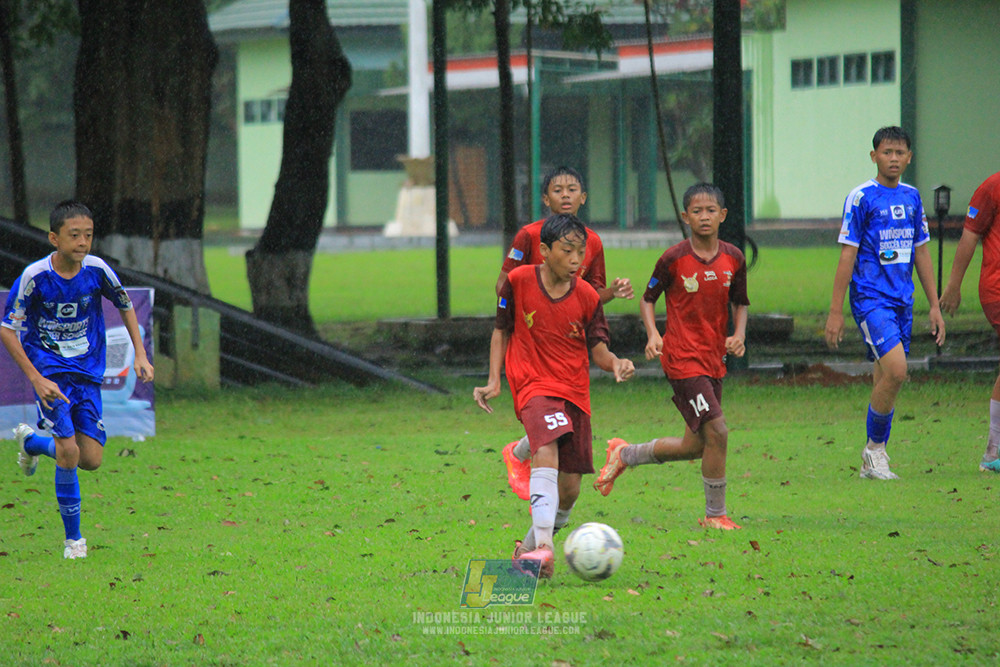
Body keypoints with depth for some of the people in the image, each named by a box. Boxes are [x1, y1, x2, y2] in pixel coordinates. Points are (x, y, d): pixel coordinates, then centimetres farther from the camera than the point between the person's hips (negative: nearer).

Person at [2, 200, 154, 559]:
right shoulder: (35, 277, -16)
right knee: (69, 453, -17)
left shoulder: (97, 270, -8)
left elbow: (125, 306, 12)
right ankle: (73, 539, -1)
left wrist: (140, 354, 4)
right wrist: (36, 379, -17)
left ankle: (31, 441, 30)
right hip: (49, 371, -4)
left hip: (88, 373, 4)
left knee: (91, 459, -1)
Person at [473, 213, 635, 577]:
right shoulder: (519, 281, -6)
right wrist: (494, 380, -1)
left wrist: (615, 363, -19)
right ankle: (543, 548, -42)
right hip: (533, 384, -4)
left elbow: (597, 348, 4)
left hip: (575, 391, 4)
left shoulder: (587, 296, -2)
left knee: (569, 489, 3)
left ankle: (529, 547, 27)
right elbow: (502, 329, 7)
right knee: (546, 455, -30)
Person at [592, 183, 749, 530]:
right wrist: (653, 334, -14)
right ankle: (715, 514, -2)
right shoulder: (673, 259, -10)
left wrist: (739, 335, -3)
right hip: (682, 358, -6)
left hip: (714, 359, 6)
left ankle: (624, 454, 34)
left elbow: (740, 303, 16)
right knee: (716, 432, -16)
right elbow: (648, 298, 2)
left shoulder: (734, 259, 2)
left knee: (696, 446, 11)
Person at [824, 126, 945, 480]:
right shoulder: (861, 198, -7)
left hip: (902, 300, 6)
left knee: (885, 382, 7)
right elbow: (847, 255, -7)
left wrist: (934, 305, 15)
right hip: (870, 297, -6)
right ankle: (874, 447, -4)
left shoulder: (912, 197, 11)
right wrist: (835, 311, -8)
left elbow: (921, 252, 18)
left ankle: (872, 463, 14)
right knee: (896, 370, -20)